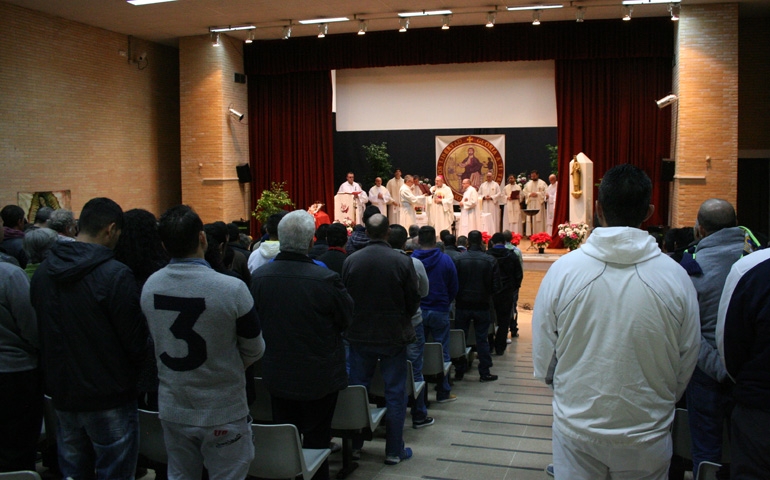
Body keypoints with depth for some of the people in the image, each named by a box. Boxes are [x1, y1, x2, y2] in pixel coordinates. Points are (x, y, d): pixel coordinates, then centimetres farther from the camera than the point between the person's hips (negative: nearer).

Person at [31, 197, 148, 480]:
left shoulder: (43, 271, 1)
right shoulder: (116, 275, -20)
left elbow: (36, 332, 9)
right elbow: (135, 341, -16)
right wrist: (131, 373, 5)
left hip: (62, 395, 6)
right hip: (109, 398, -6)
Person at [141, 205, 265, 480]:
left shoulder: (149, 286, -7)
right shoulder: (232, 289, -22)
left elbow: (157, 342, 4)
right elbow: (254, 351, -9)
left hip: (172, 409, 5)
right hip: (222, 413, -4)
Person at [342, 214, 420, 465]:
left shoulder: (350, 261, -8)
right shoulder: (403, 262, -13)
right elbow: (413, 302, -6)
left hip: (359, 335, 2)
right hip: (393, 336, -2)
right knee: (395, 395, 8)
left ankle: (354, 444, 26)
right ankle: (394, 450, 15)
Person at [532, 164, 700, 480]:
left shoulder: (563, 270, -12)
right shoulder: (676, 278, -12)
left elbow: (542, 362, -5)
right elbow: (687, 363, 0)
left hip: (576, 428, 0)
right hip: (647, 435, 0)